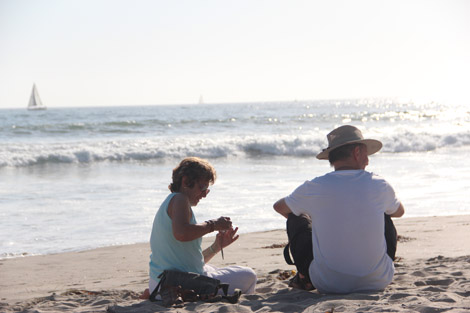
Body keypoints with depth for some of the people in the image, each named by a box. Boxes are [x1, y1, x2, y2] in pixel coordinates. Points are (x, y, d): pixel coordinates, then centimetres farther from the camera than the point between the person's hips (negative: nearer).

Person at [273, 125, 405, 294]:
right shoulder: (379, 185, -5)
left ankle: (305, 279, 29)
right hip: (377, 282, 1)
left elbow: (279, 207, 15)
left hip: (329, 285, -1)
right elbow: (399, 211, 19)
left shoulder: (313, 188, -8)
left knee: (296, 218, 19)